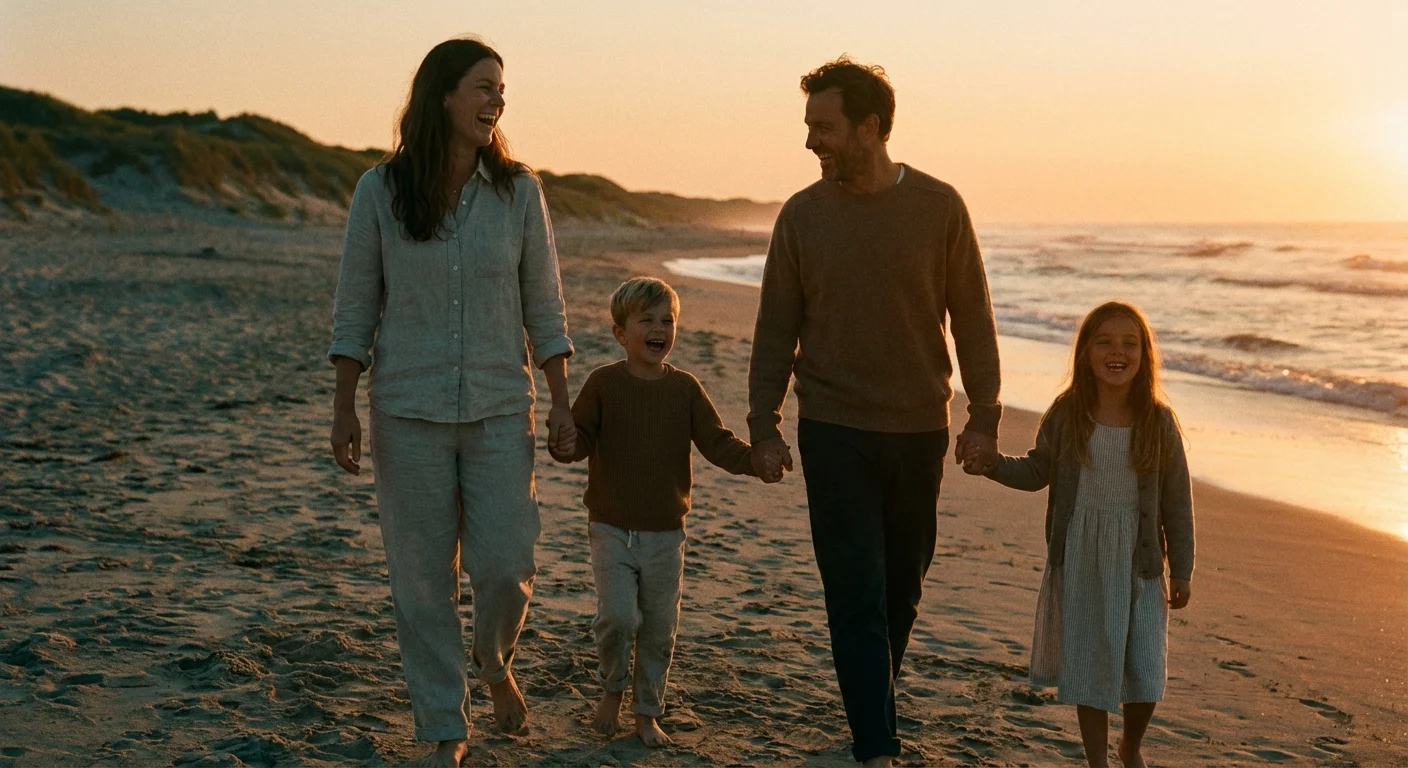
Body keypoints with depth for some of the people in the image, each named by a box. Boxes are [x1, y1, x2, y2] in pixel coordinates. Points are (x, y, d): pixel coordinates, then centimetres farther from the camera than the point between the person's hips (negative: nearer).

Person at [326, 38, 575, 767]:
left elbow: (542, 302, 4)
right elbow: (355, 305, 1)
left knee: (505, 567, -3)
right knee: (422, 577, 4)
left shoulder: (517, 190, 0)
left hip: (500, 408, 1)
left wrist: (561, 402, 2)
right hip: (409, 412, -1)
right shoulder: (380, 190, -4)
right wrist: (344, 408, -3)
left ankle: (495, 665, 31)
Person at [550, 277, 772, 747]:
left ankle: (647, 712, 26)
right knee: (617, 617, -13)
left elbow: (716, 442, -1)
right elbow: (581, 437, -5)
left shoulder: (685, 388, 0)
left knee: (659, 627, 8)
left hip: (665, 532, 2)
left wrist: (754, 460, -19)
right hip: (612, 528, -2)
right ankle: (612, 689, 17)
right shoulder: (603, 383, -4)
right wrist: (566, 446, -29)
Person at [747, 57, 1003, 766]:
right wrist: (763, 426, -1)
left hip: (920, 430, 1)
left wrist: (983, 416, -3)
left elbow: (972, 319, 1)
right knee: (856, 595, -3)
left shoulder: (938, 207, -4)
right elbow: (775, 330, 3)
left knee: (902, 586, 15)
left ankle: (877, 697, 39)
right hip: (834, 431, -1)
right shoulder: (802, 215, -2)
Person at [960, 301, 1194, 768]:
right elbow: (1038, 472, 9)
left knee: (1145, 672, 5)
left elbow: (1177, 500, 0)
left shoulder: (1159, 421, -7)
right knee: (1087, 664, 8)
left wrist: (1181, 571, 3)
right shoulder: (1065, 414, -6)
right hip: (1079, 560, 0)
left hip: (1138, 562, 0)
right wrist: (991, 466, -9)